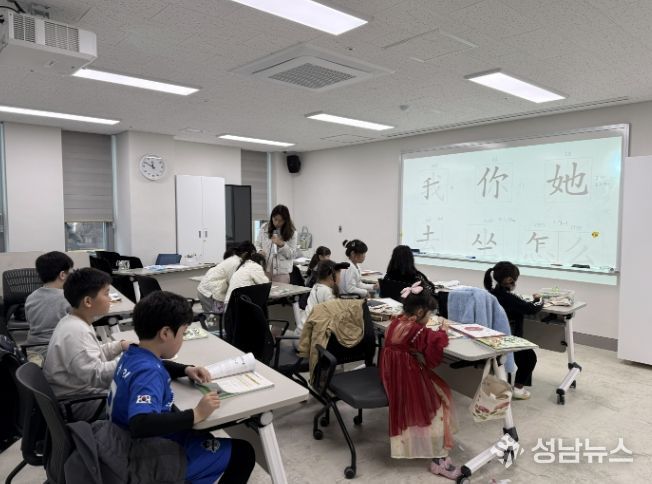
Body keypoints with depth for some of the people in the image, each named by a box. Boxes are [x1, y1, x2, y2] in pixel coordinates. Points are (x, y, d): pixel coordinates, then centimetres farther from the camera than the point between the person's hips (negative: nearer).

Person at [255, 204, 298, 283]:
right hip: (265, 269, 2)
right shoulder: (264, 228, 3)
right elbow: (257, 244, 12)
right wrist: (260, 251, -10)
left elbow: (291, 254, -1)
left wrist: (282, 244, -17)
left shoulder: (291, 232, -2)